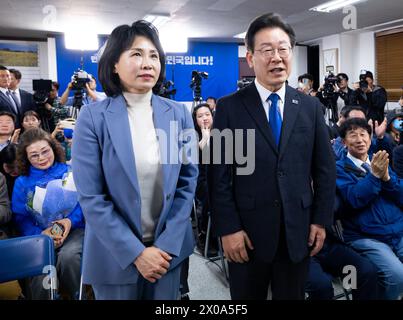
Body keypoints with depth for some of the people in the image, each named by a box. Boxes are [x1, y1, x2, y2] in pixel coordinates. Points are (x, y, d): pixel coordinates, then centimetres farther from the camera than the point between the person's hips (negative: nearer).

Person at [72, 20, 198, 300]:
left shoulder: (178, 113, -2)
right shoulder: (93, 117, -11)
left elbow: (188, 181, -1)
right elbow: (90, 197, -12)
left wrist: (166, 244, -8)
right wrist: (135, 252, -14)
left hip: (169, 246, 3)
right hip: (116, 251, -2)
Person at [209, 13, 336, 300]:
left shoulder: (310, 106, 3)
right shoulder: (230, 107, -6)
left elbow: (325, 168, 6)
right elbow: (219, 174, -8)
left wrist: (321, 220, 2)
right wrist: (228, 228, -11)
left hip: (298, 231, 3)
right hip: (247, 232, -2)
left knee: (292, 296, 18)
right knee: (247, 297, 16)